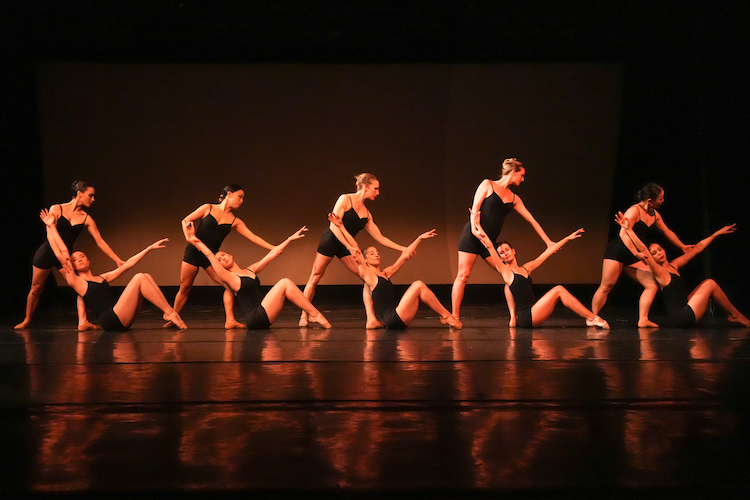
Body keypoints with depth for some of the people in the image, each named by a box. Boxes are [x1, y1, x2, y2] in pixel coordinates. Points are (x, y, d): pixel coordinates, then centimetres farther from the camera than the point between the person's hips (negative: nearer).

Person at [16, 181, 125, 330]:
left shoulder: (86, 219, -2)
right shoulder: (56, 209, -10)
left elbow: (100, 242, -4)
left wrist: (118, 260, -10)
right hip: (46, 253, -2)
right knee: (36, 288, 8)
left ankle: (83, 322, -24)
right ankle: (27, 320, 28)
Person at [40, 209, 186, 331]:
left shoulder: (102, 278, 27)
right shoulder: (76, 281, 9)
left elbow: (127, 265, 29)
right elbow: (62, 254, 4)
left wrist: (149, 248, 29)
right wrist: (51, 227, 5)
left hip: (122, 319, 7)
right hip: (110, 320, -7)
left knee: (145, 277, -3)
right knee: (139, 278, -15)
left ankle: (169, 312, -15)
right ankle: (169, 312, -17)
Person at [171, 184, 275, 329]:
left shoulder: (235, 221, 3)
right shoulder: (208, 208, -2)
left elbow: (254, 237, -2)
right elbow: (185, 221, 2)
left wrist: (273, 248, -11)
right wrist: (188, 236, -15)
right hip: (193, 252, -2)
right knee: (184, 287, 2)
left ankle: (230, 321, -12)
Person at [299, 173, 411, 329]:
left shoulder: (367, 214, 10)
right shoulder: (345, 199, -8)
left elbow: (380, 238, 13)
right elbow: (334, 225, -17)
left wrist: (402, 249, 6)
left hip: (346, 246, 6)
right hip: (330, 241, -6)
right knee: (315, 278, 0)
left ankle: (371, 320, -12)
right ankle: (303, 316, 15)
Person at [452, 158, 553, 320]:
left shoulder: (514, 198, 17)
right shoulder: (487, 184, 3)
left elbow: (531, 220, 17)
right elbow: (475, 208, -5)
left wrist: (548, 241, 14)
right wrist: (476, 227, -22)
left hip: (489, 240, 6)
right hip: (472, 235, -6)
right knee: (463, 275, -9)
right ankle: (455, 317, -6)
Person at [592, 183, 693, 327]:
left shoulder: (655, 215, 7)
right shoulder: (634, 211, -19)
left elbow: (667, 232, 24)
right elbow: (623, 234, -30)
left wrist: (682, 246, 33)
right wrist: (636, 253, -37)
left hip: (633, 258, 8)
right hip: (617, 252, -8)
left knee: (652, 285, -2)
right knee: (607, 286, -9)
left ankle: (643, 320, -2)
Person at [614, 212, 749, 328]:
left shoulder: (673, 266, 13)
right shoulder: (658, 272, -11)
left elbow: (697, 248, 20)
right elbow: (643, 250, -25)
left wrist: (717, 233, 26)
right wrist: (628, 229, -34)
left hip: (685, 314, 9)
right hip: (679, 318, -9)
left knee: (707, 283, 14)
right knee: (710, 284, -2)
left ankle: (733, 315, 15)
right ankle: (736, 315, 13)